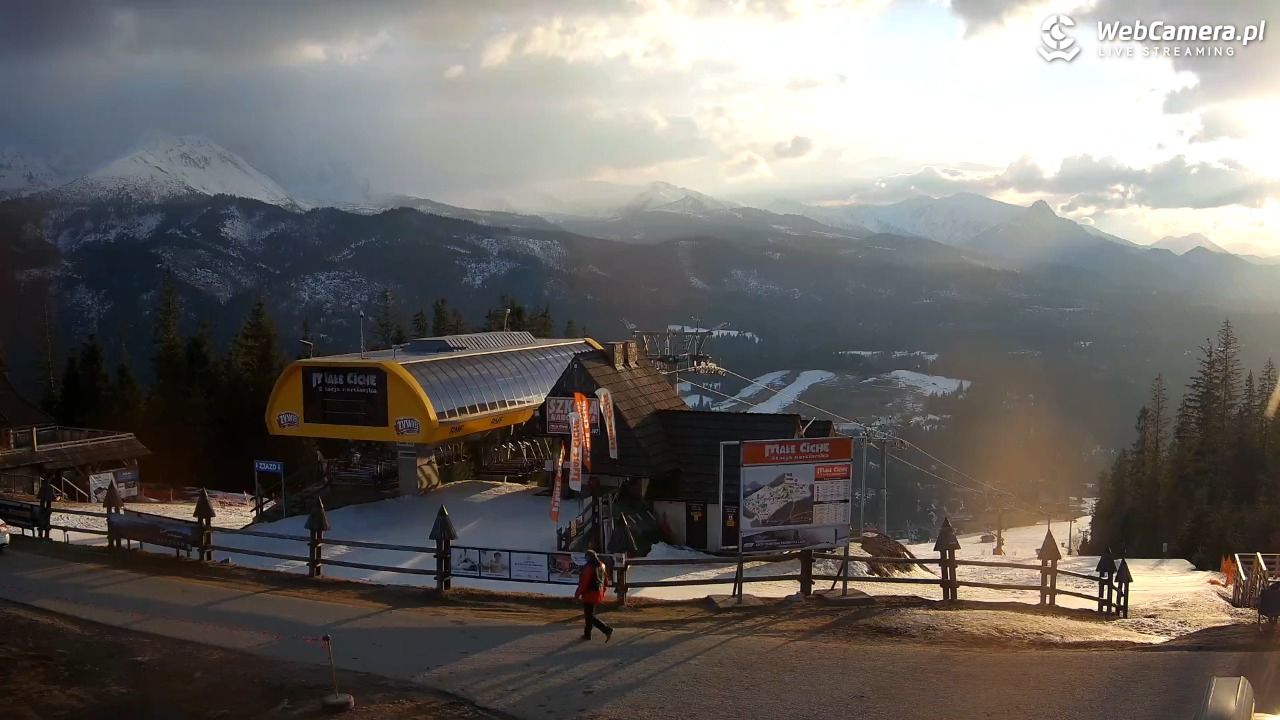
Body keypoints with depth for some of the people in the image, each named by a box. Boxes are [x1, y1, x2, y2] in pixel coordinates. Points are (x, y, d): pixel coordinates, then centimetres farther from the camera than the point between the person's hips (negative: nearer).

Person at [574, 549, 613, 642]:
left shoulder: (588, 567, -19)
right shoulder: (602, 566, 7)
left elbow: (583, 582, -21)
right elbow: (606, 581, 14)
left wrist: (577, 594, -11)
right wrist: (602, 591, 25)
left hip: (589, 594, -9)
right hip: (599, 594, 9)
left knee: (590, 616, -4)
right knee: (589, 614, 22)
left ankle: (607, 630, -16)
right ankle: (587, 634, 30)